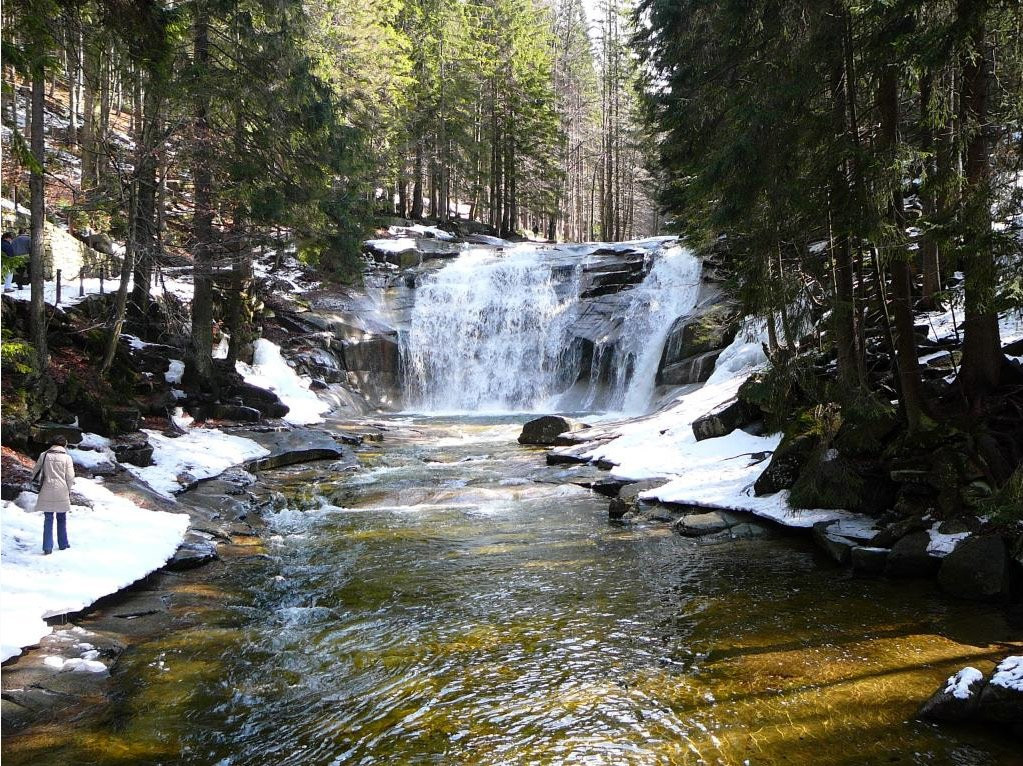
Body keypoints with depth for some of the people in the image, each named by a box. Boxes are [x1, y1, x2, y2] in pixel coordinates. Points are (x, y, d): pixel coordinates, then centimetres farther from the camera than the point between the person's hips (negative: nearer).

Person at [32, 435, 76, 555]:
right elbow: (70, 477, -3)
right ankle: (63, 544, 23)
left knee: (48, 519, 5)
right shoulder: (67, 457, -3)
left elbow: (36, 471, 8)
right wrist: (69, 490, 11)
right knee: (61, 518, 14)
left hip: (47, 491, 1)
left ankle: (47, 547, 0)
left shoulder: (44, 455, 1)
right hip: (62, 491, -1)